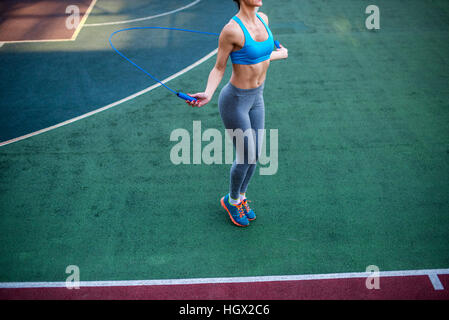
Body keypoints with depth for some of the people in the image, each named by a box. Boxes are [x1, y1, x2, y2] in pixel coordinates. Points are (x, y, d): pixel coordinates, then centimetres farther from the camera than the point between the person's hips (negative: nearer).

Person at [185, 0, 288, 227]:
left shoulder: (263, 19, 0)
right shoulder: (231, 29, -22)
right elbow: (219, 68, -14)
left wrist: (277, 54, 25)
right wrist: (207, 94, -28)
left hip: (256, 97, 7)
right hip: (235, 100, -7)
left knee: (255, 154, 17)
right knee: (245, 156, 5)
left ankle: (241, 196, 43)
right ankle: (231, 200, 34)